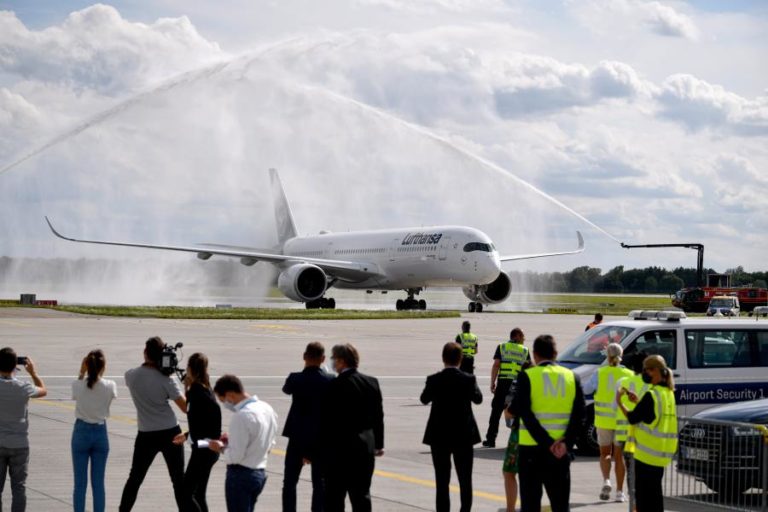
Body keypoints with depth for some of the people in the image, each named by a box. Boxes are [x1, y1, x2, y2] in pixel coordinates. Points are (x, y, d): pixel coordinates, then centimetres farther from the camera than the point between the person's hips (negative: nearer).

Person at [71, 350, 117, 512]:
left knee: (80, 483, 5)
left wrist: (82, 373, 1)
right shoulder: (110, 386, -10)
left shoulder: (77, 385, -12)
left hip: (81, 432, -1)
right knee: (98, 483, 7)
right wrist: (100, 374, 5)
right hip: (100, 433, 1)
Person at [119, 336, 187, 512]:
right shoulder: (166, 380, -12)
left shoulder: (130, 375, -5)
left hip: (146, 435, 2)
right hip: (170, 433, -2)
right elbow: (185, 407, -12)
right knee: (179, 480, 6)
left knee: (135, 478, 14)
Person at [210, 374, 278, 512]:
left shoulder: (242, 416, -24)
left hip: (241, 475, -9)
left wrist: (221, 447, -3)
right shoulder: (267, 409, 4)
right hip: (260, 473, 9)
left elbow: (236, 456, -23)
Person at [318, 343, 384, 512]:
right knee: (361, 495, 11)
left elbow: (326, 421, -13)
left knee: (334, 498, 2)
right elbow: (378, 416, 9)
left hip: (339, 447, -5)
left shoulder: (335, 386, -15)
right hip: (366, 446, 5)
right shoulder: (372, 383, 3)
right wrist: (379, 444, 20)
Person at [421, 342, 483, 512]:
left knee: (442, 481, 5)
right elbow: (478, 399, 9)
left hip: (439, 437, 0)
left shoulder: (434, 380, -10)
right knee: (465, 481, 9)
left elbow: (424, 399, 7)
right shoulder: (468, 379, -9)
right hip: (463, 436, 0)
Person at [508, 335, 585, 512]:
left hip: (531, 447, -3)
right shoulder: (572, 377, 4)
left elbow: (524, 412, -14)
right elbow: (579, 415, -3)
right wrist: (566, 442, -9)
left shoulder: (527, 376, -7)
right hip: (561, 451, 3)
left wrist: (546, 442, -13)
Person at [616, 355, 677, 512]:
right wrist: (638, 402, 12)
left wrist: (619, 403, 0)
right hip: (662, 454, 9)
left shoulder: (652, 395, -18)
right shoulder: (668, 393, 9)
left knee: (643, 493, -3)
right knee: (655, 492, 17)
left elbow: (633, 418, -14)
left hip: (648, 453, -9)